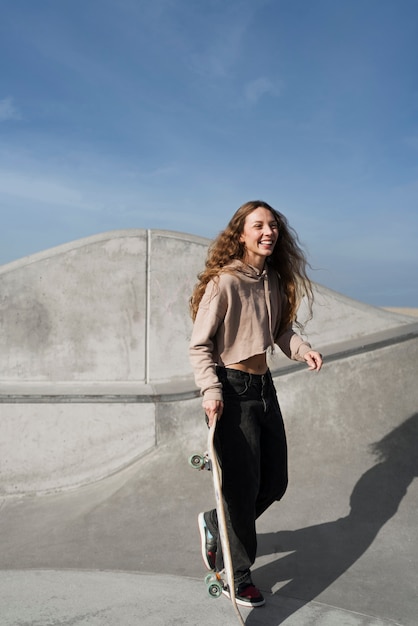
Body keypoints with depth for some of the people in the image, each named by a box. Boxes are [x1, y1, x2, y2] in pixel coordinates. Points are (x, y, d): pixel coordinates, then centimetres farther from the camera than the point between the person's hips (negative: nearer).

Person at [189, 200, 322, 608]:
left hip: (264, 387, 8)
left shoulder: (275, 280, 5)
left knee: (275, 483, 15)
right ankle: (235, 575, 28)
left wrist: (302, 349, -4)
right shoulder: (224, 282, -16)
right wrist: (211, 390, -26)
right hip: (232, 391, -7)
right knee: (242, 487, 3)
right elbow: (199, 346, -14)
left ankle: (215, 525, 41)